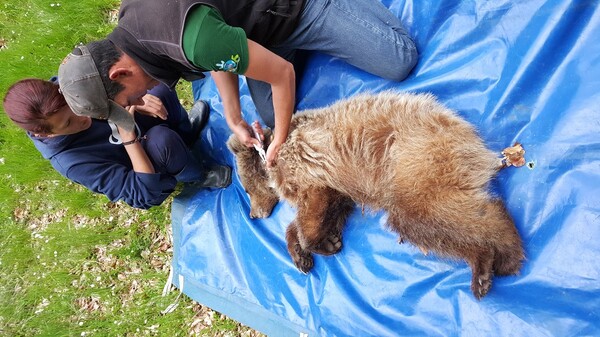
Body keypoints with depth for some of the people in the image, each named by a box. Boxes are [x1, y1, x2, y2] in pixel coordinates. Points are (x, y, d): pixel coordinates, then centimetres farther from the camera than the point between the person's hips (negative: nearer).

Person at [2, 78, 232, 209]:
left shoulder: (62, 86, -22)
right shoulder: (70, 161, -37)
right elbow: (145, 193, -38)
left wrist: (136, 99, -26)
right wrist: (128, 136, -45)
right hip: (150, 182, -7)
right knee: (162, 137, -39)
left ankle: (188, 130, 24)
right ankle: (199, 177, -5)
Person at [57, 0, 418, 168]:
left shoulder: (195, 40, -42)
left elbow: (282, 73, -29)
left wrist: (280, 142, -16)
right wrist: (235, 120, -4)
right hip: (263, 33, 7)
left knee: (400, 62, -7)